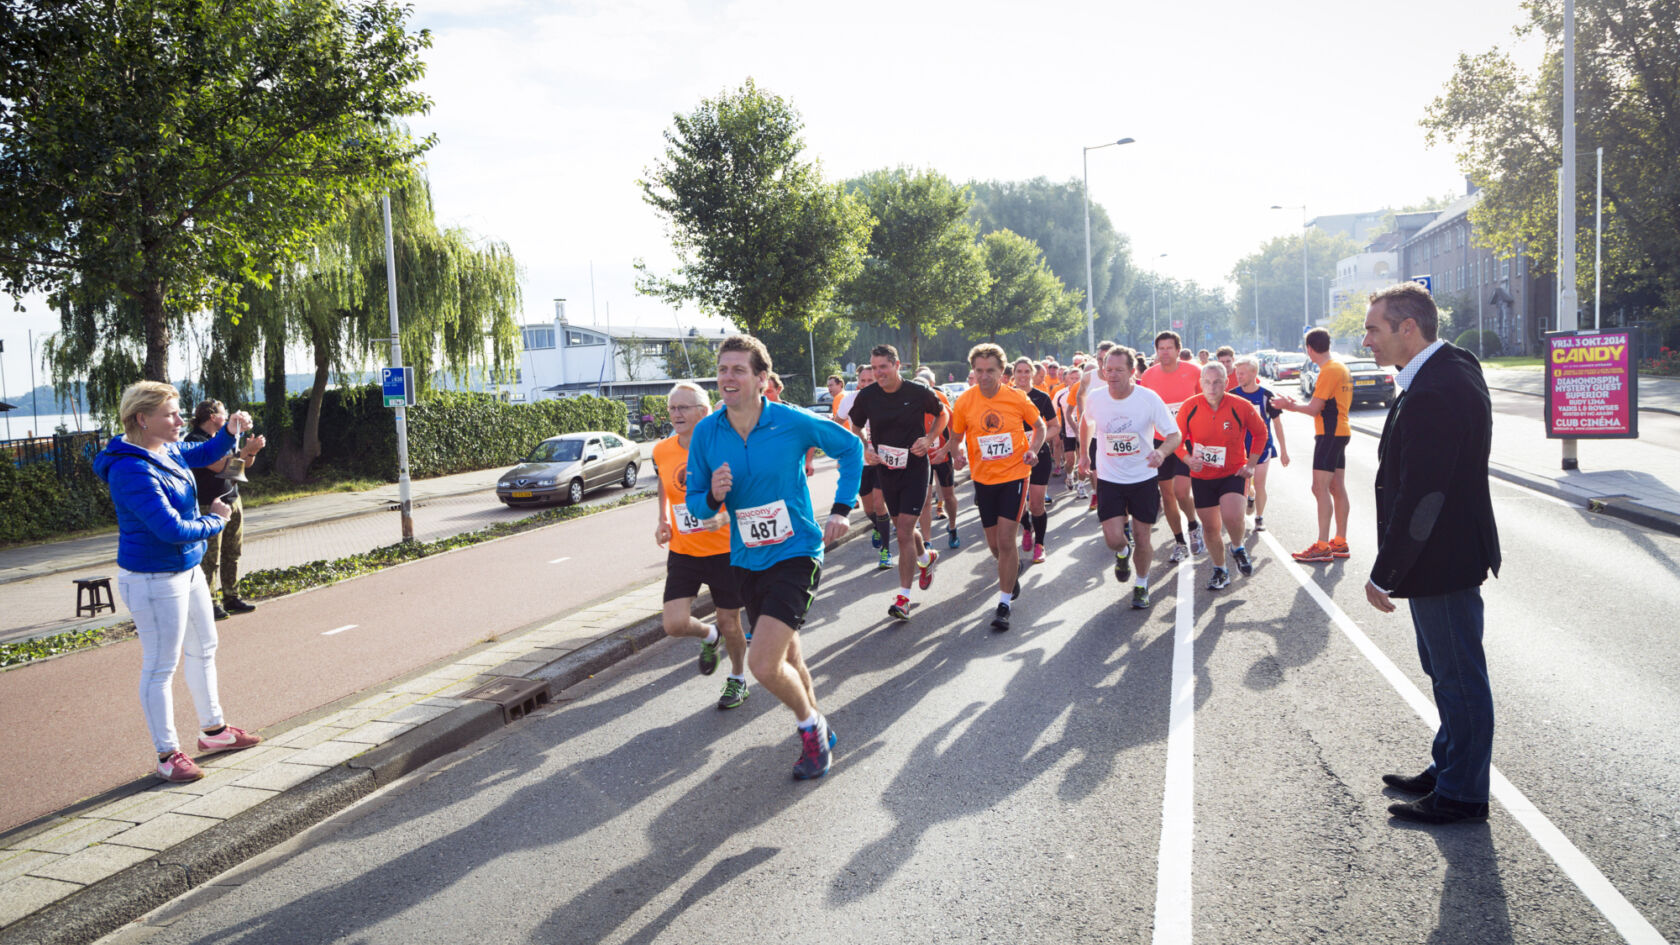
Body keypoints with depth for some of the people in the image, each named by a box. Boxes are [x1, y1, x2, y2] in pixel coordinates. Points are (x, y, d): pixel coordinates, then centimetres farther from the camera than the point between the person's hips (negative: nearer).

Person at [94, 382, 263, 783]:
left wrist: (230, 431, 3)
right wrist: (215, 520, -11)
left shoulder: (166, 450, 2)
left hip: (188, 570, 10)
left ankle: (213, 730, 36)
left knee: (204, 649, 20)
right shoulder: (133, 471, -26)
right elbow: (172, 529, -29)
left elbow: (205, 454, 23)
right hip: (153, 580, -10)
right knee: (161, 667, 1)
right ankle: (168, 754, 12)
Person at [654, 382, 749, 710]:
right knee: (675, 624, -10)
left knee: (730, 623, 8)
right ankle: (709, 637, 26)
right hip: (682, 553, 3)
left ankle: (737, 679, 37)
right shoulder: (662, 451, -1)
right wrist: (663, 521, 7)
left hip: (725, 550, -3)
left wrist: (726, 518, -26)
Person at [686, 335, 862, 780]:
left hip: (795, 555, -5)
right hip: (746, 561, 5)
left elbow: (850, 448, 3)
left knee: (764, 664, -17)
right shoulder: (706, 433, -6)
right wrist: (713, 497, -20)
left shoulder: (794, 422, -14)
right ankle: (818, 728, 44)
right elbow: (694, 503, 3)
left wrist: (841, 510, -1)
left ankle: (811, 727, 11)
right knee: (787, 658, 19)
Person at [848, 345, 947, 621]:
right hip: (885, 470, 4)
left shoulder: (919, 392, -12)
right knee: (902, 528, 17)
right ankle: (926, 557, 49)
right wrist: (865, 449, -4)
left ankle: (903, 597, -3)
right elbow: (856, 426, 13)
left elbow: (942, 414, 7)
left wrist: (929, 438, -8)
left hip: (914, 468, -4)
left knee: (904, 533, -10)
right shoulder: (867, 396, -5)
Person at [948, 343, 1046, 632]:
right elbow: (956, 435, 7)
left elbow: (1039, 426, 7)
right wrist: (959, 455, -14)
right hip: (983, 478, 3)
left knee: (1005, 539, -11)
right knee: (994, 544, 12)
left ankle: (1004, 603, 0)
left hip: (1014, 475, -3)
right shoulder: (964, 402, -7)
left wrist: (1033, 450, -11)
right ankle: (1013, 569, 46)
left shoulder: (1017, 398, -10)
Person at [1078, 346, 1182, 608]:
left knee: (1142, 538, 5)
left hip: (1143, 478, -1)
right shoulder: (1095, 398, -9)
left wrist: (1162, 451, -32)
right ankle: (1123, 552, 29)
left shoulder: (1149, 399, -15)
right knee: (1113, 539, -9)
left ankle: (1141, 585, 31)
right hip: (1109, 479, 1)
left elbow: (1175, 434, -11)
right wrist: (1083, 455, 18)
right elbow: (1086, 422, 15)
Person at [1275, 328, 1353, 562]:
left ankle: (1322, 547, -12)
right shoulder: (1341, 368, 14)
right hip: (1341, 431, 10)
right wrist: (1297, 404, 17)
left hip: (1329, 435, -10)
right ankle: (1340, 543, 16)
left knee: (1320, 488, -10)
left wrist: (1290, 405, -1)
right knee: (1337, 488, 12)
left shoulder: (1329, 371, -17)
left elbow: (1314, 408, -16)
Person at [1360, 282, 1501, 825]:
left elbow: (1419, 496, -26)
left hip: (1441, 560, -11)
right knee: (1448, 672, 22)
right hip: (1451, 554, 11)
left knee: (1459, 677, 4)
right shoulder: (1455, 366, 7)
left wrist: (1384, 575, -21)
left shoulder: (1432, 395, -27)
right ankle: (1447, 770, 38)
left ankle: (1463, 794, 17)